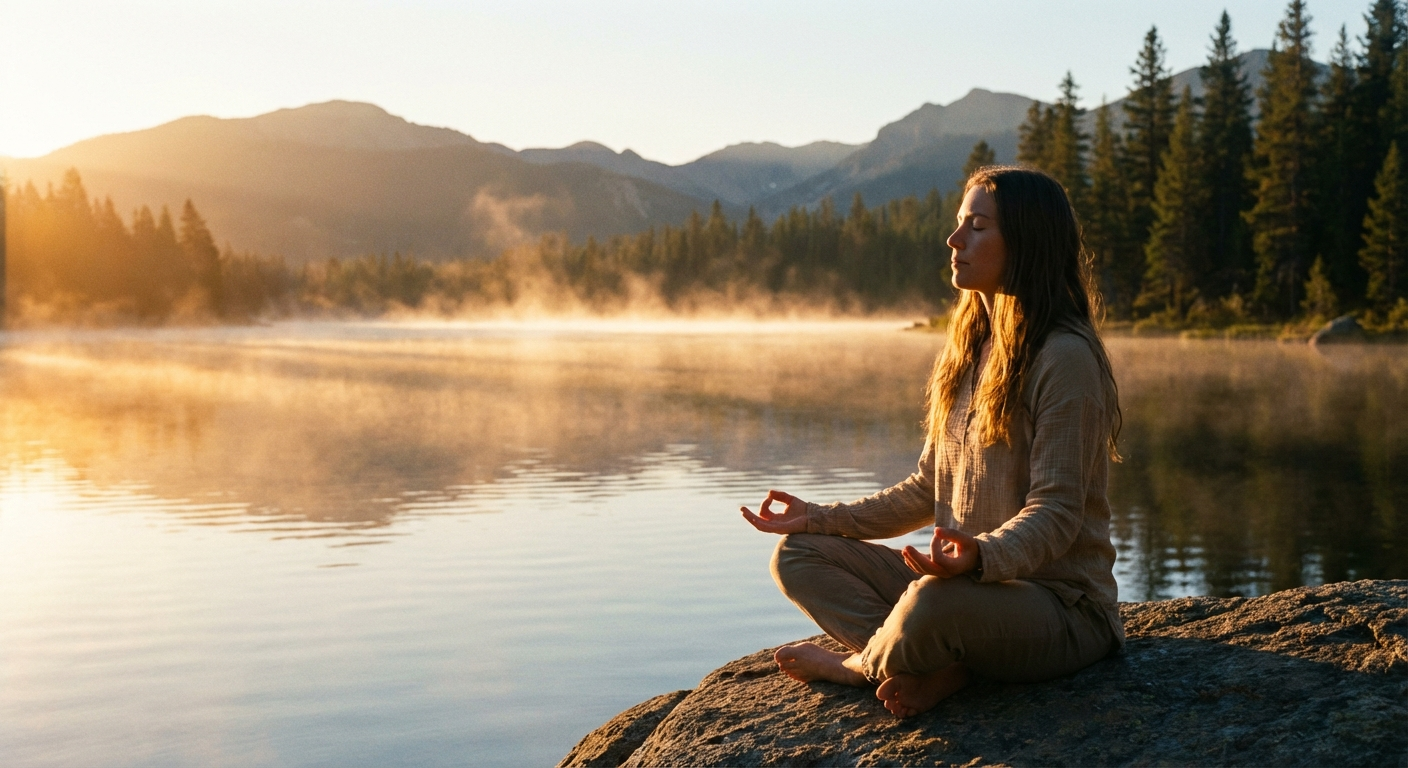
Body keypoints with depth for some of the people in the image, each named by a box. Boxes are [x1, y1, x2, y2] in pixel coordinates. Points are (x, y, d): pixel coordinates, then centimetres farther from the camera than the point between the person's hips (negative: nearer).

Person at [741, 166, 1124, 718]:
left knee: (935, 602, -39)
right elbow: (928, 490, 15)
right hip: (970, 582, 9)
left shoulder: (1064, 357, -14)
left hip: (1060, 604, -8)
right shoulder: (968, 350, 13)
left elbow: (1056, 511, -20)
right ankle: (937, 667, -17)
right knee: (796, 554, 1)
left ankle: (859, 664, -4)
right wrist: (820, 518, 7)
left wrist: (981, 556, -39)